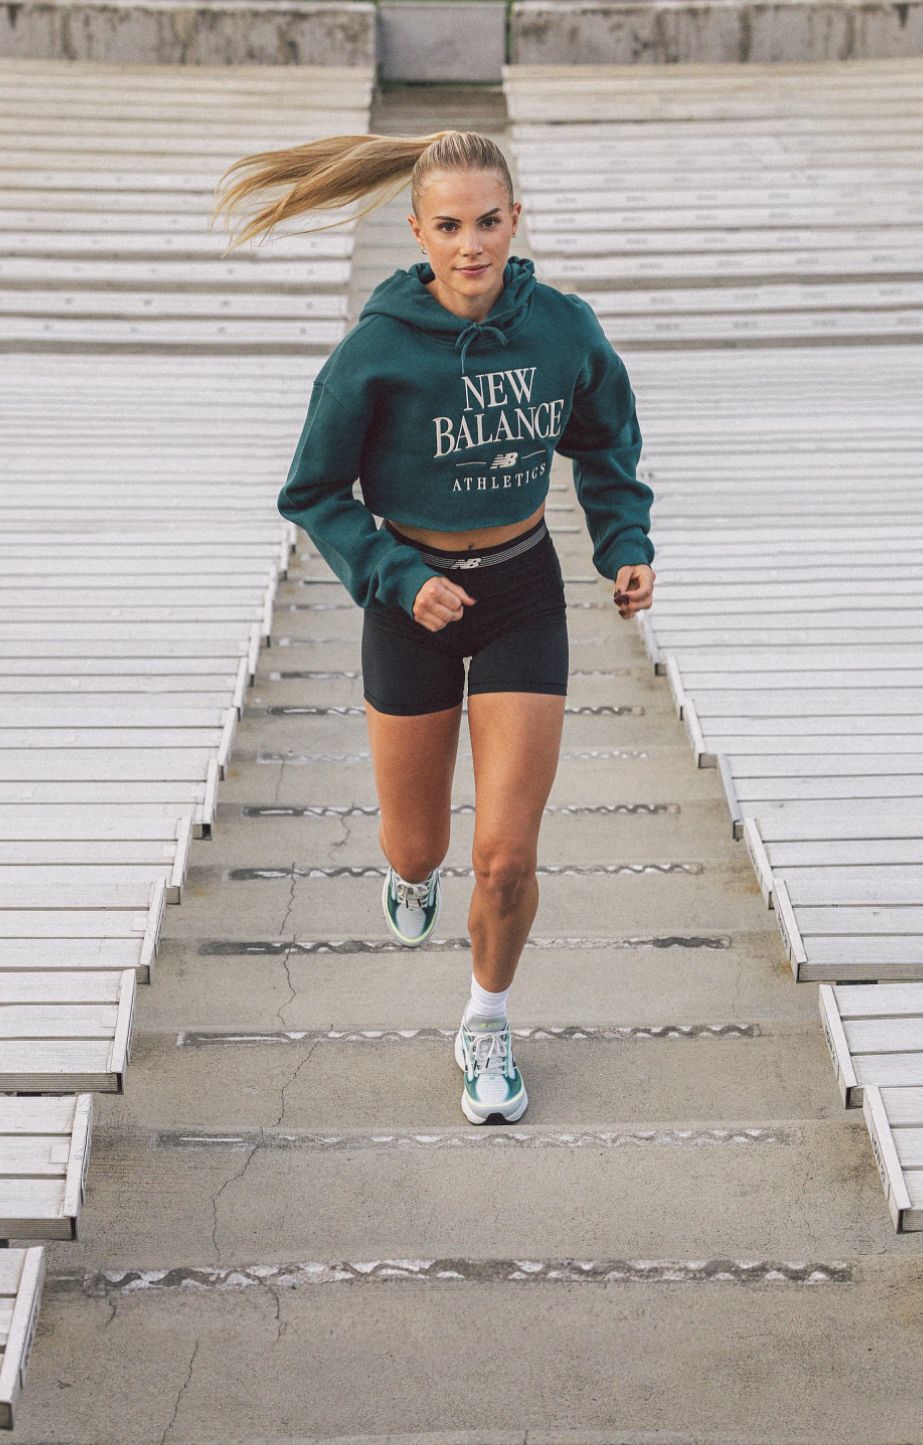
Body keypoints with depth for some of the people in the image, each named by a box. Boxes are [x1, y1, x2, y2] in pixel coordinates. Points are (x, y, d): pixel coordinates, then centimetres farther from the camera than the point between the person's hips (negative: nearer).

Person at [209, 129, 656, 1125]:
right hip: (412, 596, -1)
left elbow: (605, 444, 10)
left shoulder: (564, 328, -10)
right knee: (419, 845, 13)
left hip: (523, 595, 1)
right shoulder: (376, 353, -18)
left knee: (506, 857, -3)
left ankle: (487, 1027, 26)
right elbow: (312, 495, -7)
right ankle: (409, 874, 53)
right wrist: (399, 580, -18)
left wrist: (626, 547, -3)